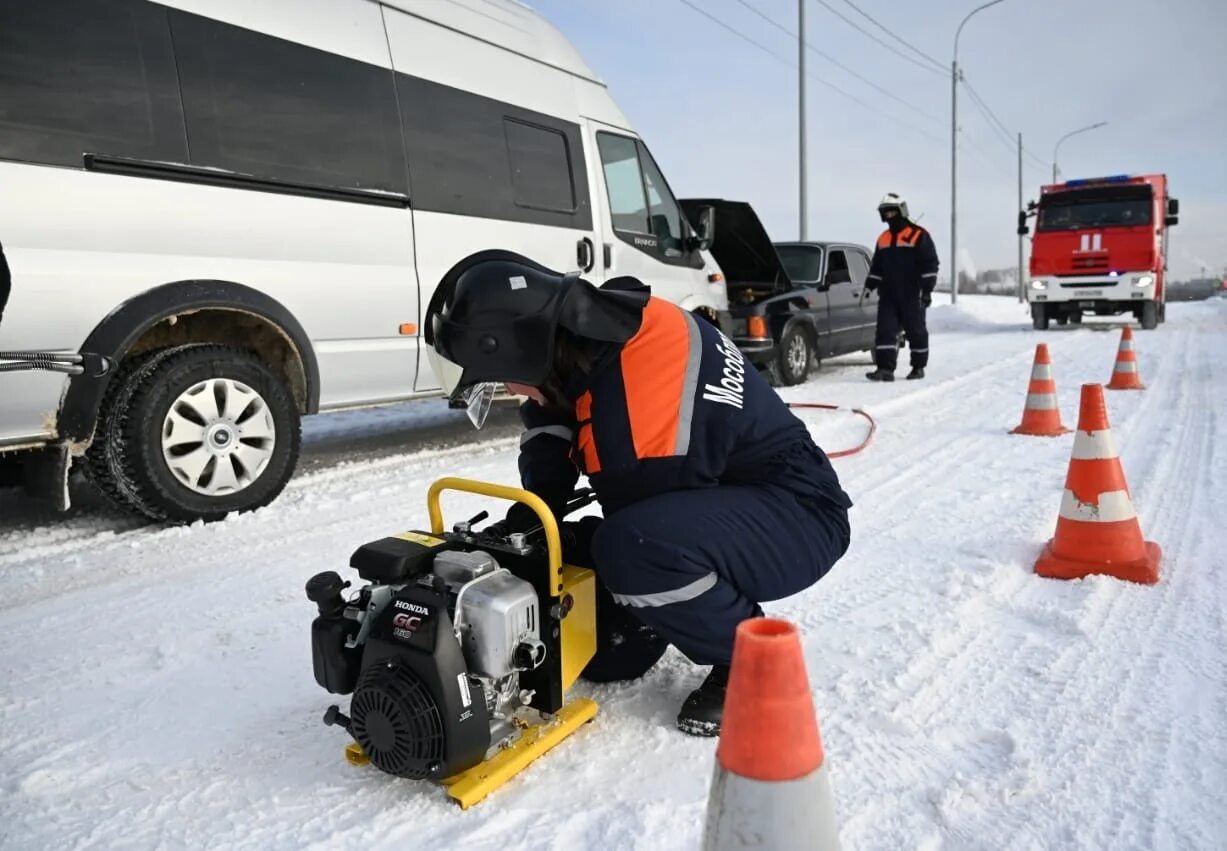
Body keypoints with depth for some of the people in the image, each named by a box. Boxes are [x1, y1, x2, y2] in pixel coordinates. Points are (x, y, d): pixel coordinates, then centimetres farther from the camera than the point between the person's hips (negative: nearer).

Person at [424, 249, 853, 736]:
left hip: (799, 512, -8)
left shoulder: (635, 375, -32)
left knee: (631, 550, -36)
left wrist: (556, 548, -7)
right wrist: (516, 532, -5)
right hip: (712, 511, 8)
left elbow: (637, 528, -22)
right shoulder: (580, 339, -3)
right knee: (605, 655, 3)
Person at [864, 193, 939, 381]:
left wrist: (927, 289, -11)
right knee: (885, 330, -6)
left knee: (916, 331, 5)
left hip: (912, 295, -5)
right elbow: (876, 267, 23)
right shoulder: (883, 238, 15)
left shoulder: (919, 235, -4)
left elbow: (930, 264, -6)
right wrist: (869, 285, 12)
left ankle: (918, 367, 17)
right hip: (888, 295, 5)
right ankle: (885, 369, -9)